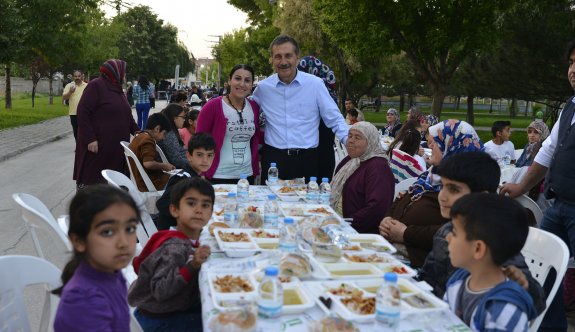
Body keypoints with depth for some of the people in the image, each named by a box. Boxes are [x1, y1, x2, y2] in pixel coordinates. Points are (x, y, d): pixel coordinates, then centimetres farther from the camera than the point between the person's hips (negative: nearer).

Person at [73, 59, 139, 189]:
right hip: (97, 146, -8)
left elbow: (126, 116, 21)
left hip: (116, 147, 8)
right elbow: (82, 112, -15)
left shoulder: (117, 89, 17)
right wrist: (90, 139, -21)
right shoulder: (96, 86, -8)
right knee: (90, 179, -2)